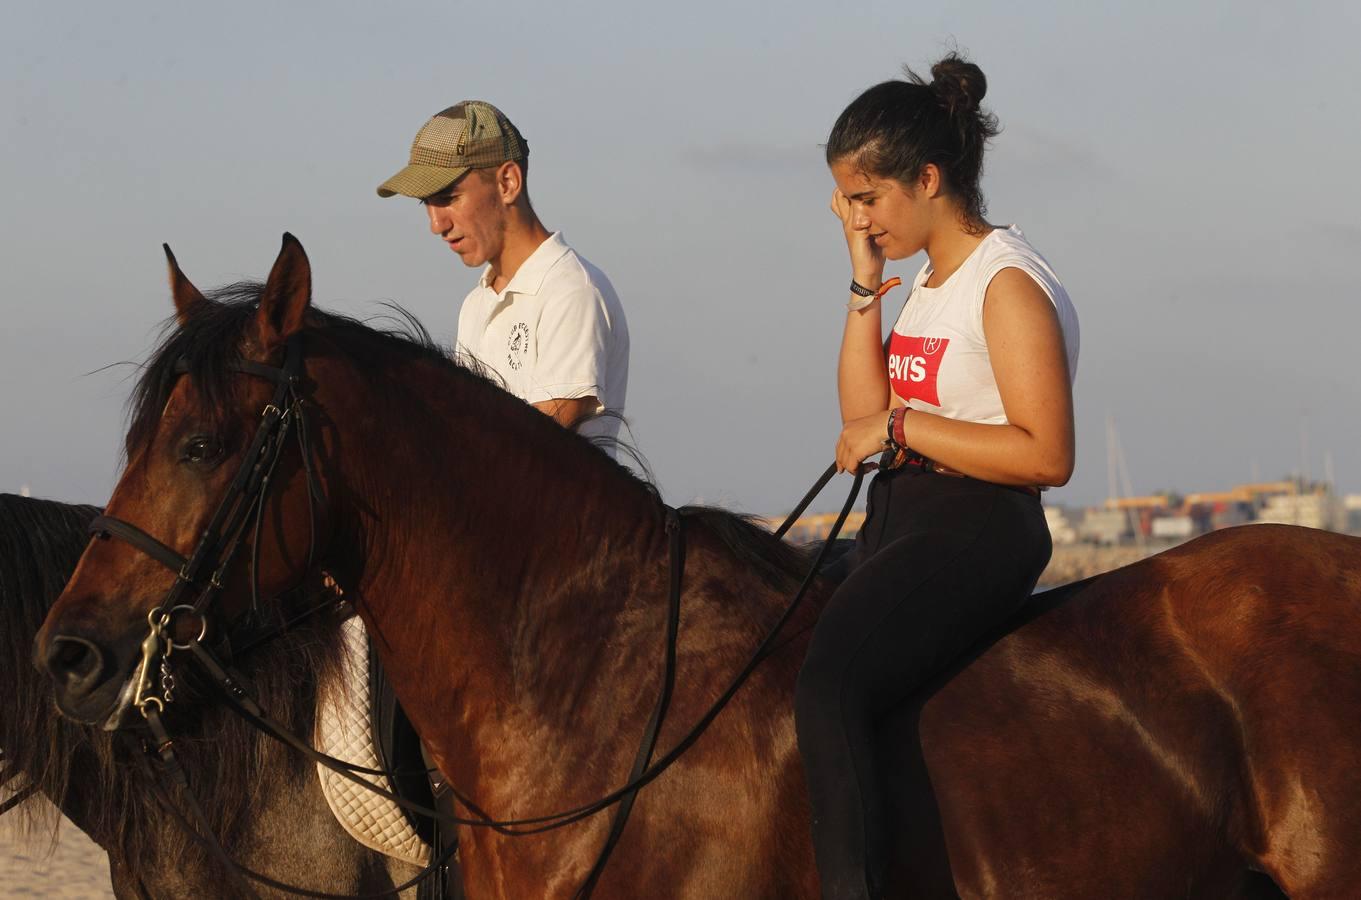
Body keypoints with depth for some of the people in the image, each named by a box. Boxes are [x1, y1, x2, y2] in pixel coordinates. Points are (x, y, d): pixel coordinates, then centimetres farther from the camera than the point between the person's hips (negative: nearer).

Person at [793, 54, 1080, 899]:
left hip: (974, 530, -10)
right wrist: (866, 287, 6)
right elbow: (864, 410, 11)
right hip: (898, 525, 10)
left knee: (828, 686, -32)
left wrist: (901, 427, -17)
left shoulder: (1007, 284, -11)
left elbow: (1046, 454, -19)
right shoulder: (930, 281, 16)